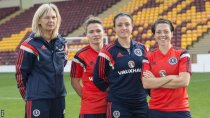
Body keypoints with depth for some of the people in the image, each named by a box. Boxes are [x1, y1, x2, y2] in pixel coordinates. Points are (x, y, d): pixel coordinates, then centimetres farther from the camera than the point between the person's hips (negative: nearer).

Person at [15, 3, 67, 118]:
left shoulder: (61, 42, 9)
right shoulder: (30, 45, -10)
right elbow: (21, 72, -5)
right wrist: (28, 94, 2)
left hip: (59, 96, 6)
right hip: (37, 99, -6)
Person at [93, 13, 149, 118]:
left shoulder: (142, 48, 8)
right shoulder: (108, 51, -5)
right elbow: (98, 78, -1)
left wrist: (139, 89, 6)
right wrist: (114, 90, 0)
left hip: (141, 103, 4)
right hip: (118, 105, -4)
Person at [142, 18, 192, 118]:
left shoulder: (182, 54, -1)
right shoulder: (148, 57, 3)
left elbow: (184, 81, -13)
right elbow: (146, 83, -9)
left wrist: (155, 81, -9)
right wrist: (171, 77, -14)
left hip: (180, 109, -1)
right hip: (156, 110, 2)